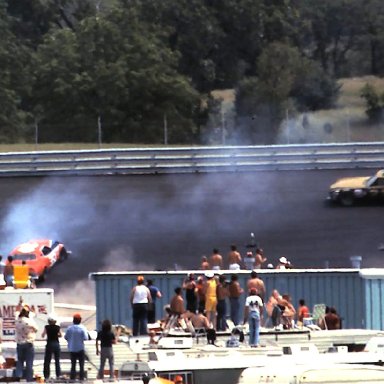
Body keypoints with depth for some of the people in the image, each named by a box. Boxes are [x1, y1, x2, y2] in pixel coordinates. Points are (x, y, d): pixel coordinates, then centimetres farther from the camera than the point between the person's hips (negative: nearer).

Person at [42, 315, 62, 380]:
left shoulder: (47, 327, -9)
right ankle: (58, 375, 9)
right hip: (56, 344, 3)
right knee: (57, 360, 11)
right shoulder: (58, 327, -2)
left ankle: (46, 375, -1)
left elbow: (42, 335, -2)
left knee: (47, 361, 4)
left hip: (49, 344, -3)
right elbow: (60, 335, 12)